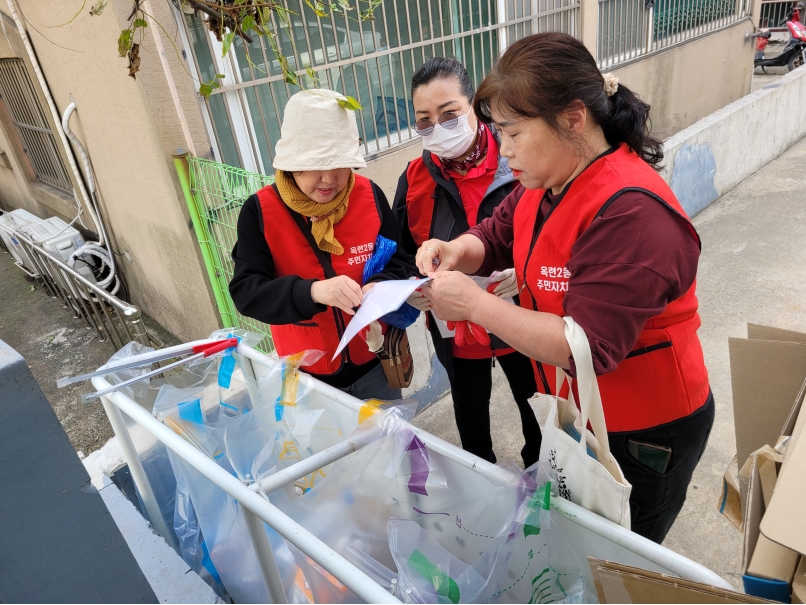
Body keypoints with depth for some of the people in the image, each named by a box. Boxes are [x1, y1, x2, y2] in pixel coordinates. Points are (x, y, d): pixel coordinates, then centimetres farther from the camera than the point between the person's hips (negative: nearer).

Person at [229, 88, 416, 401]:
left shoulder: (369, 195, -10)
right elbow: (245, 291, -21)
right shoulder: (260, 211, -14)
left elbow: (402, 262, -3)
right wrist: (312, 291, -39)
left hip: (374, 362, 2)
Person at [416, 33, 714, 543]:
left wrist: (475, 304, -33)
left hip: (644, 436, -8)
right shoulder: (545, 183, -4)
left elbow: (590, 347, -34)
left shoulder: (631, 212, -32)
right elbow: (496, 238, 9)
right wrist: (456, 251, -14)